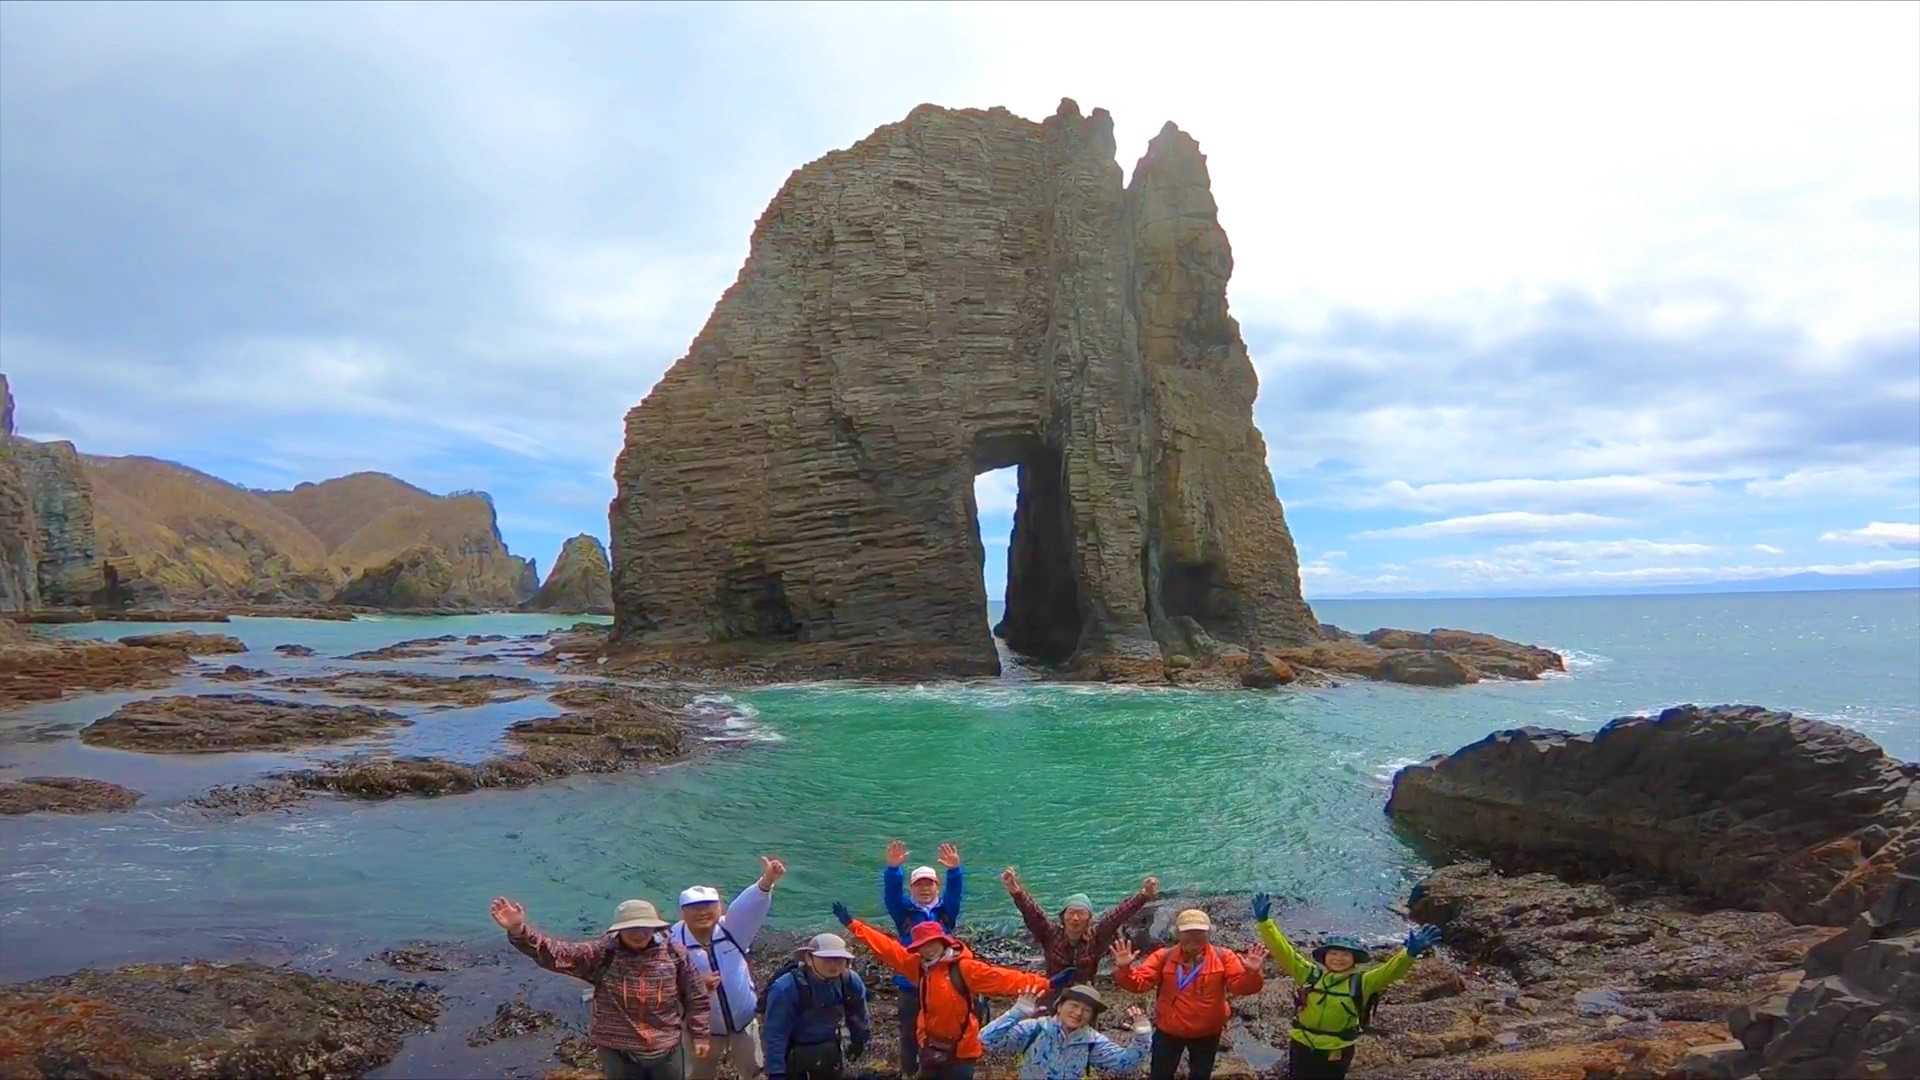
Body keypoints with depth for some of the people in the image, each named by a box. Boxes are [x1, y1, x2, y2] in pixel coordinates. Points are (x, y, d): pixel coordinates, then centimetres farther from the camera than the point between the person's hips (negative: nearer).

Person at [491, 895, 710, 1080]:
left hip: (666, 1051, 1)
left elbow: (696, 996, 1)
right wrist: (519, 932, -34)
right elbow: (555, 954, -20)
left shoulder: (674, 954, -9)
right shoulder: (602, 954, -11)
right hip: (618, 1053, 0)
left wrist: (700, 1035, 2)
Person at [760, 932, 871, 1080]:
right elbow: (776, 1034, -25)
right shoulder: (786, 988, -30)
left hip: (828, 1052, 5)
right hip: (793, 1054, -5)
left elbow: (859, 1018, 4)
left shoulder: (851, 982, -15)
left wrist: (859, 1044, 15)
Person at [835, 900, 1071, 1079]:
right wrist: (852, 924, 0)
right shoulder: (918, 966, 1)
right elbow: (887, 948, 1)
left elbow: (1001, 978, -23)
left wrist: (1044, 983, -33)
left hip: (960, 1050, -6)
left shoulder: (964, 968, -16)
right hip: (931, 1048, 6)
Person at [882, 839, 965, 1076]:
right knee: (909, 1034, 8)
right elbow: (891, 892, -16)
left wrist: (954, 870, -35)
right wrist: (893, 868, -36)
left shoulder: (945, 911, 4)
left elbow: (955, 892, -14)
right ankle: (908, 1073, 23)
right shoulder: (904, 911, 2)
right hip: (910, 985, 0)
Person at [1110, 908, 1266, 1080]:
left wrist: (1251, 973, -36)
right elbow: (1139, 982, -14)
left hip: (1207, 1033, 1)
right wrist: (1124, 969, -35)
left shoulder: (1223, 957, -8)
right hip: (1168, 1030, -1)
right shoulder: (1164, 956, -10)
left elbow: (1240, 985, -15)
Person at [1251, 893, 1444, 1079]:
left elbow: (1389, 971, -17)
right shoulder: (1310, 974, -3)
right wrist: (1264, 921, -18)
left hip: (1337, 1052, 0)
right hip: (1303, 1046, 0)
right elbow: (1282, 951, -8)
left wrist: (1410, 953, -35)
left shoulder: (1361, 983, -4)